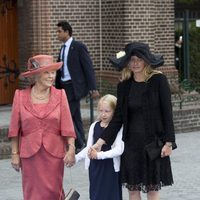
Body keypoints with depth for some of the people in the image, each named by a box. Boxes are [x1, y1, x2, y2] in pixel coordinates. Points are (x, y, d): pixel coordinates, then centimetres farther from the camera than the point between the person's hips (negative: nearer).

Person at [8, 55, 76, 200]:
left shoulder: (59, 95, -1)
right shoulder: (21, 96, -2)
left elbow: (67, 125, -6)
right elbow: (15, 128, 1)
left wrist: (71, 149, -15)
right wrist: (15, 153, 0)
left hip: (54, 153, 0)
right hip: (30, 154, 0)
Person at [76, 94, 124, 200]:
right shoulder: (94, 126, 6)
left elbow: (119, 149, -18)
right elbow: (88, 147, 10)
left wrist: (100, 155, -28)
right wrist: (76, 157, -4)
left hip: (110, 168, -5)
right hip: (95, 167, 5)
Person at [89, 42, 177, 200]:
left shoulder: (158, 80, -6)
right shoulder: (124, 86, 4)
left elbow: (167, 112, -6)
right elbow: (118, 118, 4)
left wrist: (168, 142, -10)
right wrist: (100, 142, -3)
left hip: (153, 142, -4)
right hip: (131, 142, 4)